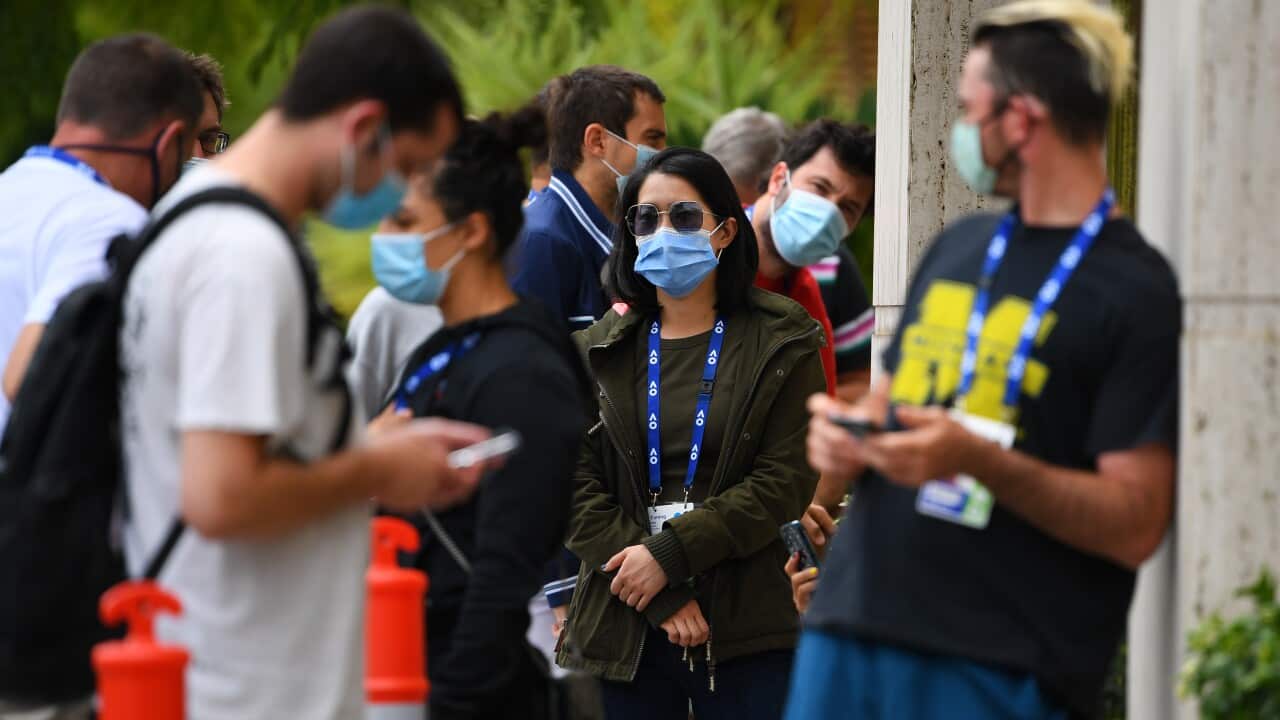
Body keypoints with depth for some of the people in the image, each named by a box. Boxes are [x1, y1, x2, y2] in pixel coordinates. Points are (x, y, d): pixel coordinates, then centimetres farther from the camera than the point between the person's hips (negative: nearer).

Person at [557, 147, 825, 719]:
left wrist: (669, 553, -14)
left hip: (746, 631, -2)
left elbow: (786, 480, -5)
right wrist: (664, 598, -11)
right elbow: (578, 487, 1)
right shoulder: (599, 351, 9)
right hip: (627, 630, 2)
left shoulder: (781, 344, 3)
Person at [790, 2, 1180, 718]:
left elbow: (1135, 525, -11)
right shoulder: (960, 248, 16)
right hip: (848, 630, 6)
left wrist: (980, 461, -23)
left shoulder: (1135, 290, -6)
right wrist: (846, 428, 3)